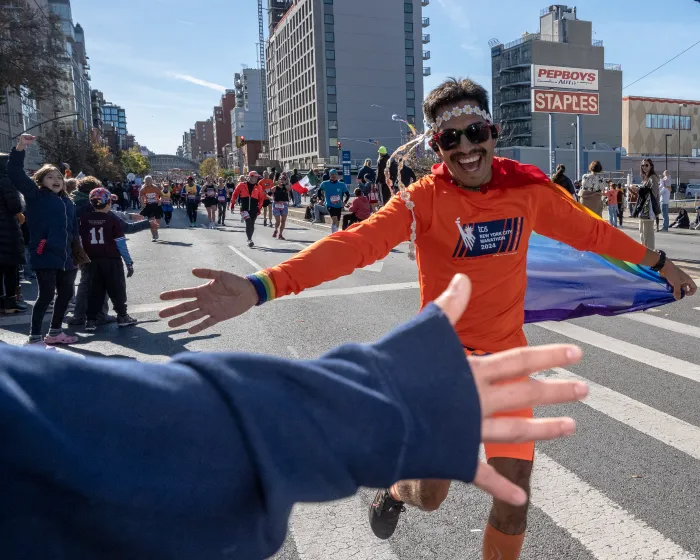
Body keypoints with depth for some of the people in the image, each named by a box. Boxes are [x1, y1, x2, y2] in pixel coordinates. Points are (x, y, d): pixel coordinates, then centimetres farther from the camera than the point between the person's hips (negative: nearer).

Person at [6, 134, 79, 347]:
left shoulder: (67, 202, 16)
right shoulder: (35, 195, -1)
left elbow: (73, 230, 18)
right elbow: (15, 173, -14)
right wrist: (20, 148, -25)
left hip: (64, 257, 7)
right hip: (44, 256, -7)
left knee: (66, 294, 13)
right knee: (46, 295, -5)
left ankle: (55, 333, 29)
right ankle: (35, 338, 8)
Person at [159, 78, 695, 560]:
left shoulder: (529, 188, -5)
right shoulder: (423, 199, -16)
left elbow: (590, 230, 10)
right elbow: (355, 245, -29)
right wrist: (260, 287, -41)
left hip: (506, 356, 3)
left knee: (513, 497, 3)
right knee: (429, 494, 8)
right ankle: (395, 489, 46)